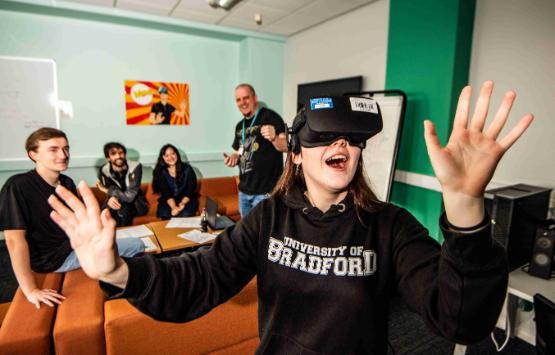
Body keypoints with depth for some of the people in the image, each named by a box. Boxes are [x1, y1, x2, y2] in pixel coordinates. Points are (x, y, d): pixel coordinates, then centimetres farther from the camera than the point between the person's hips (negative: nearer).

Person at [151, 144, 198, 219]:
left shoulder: (187, 168, -1)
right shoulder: (160, 173, 0)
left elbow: (191, 189, -6)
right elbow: (165, 193, -10)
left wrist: (183, 203, -24)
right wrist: (174, 207, -28)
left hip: (187, 200, -1)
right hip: (168, 202, 1)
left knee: (185, 214, -31)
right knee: (165, 215, -29)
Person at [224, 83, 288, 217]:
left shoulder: (270, 117, -10)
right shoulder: (240, 126, 12)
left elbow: (286, 146, -17)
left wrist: (273, 138, -37)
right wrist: (233, 158, 1)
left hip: (266, 191, -7)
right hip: (244, 190, 8)